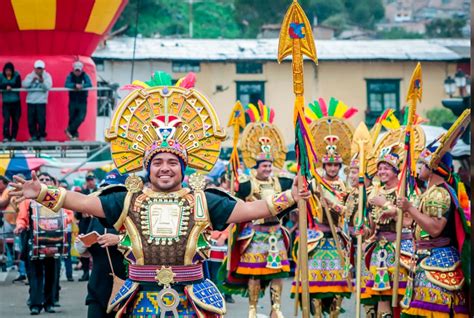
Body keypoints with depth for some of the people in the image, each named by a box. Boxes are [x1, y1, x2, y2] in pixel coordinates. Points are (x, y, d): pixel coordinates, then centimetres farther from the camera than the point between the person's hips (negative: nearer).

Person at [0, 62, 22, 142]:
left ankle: (13, 137, 14)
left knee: (15, 120, 4)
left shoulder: (17, 76, -3)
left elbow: (18, 86, -11)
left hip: (16, 102, 1)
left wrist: (9, 86, -18)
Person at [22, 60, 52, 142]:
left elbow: (48, 86, -12)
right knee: (31, 120, 3)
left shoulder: (47, 76, 3)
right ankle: (33, 135, 15)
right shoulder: (30, 76, 6)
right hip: (31, 101, 2)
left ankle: (42, 136, 7)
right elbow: (24, 84, -9)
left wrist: (42, 81, -28)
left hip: (41, 101, -2)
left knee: (41, 120, -7)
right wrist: (32, 80, -23)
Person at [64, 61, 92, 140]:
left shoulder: (85, 76, -1)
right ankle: (74, 134, 13)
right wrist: (75, 85, -36)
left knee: (81, 117, -12)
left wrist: (82, 86, -35)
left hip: (82, 102, 0)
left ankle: (69, 130, 1)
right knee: (72, 118, 3)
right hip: (73, 101, 0)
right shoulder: (70, 76, -2)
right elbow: (66, 85, -19)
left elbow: (89, 84, -16)